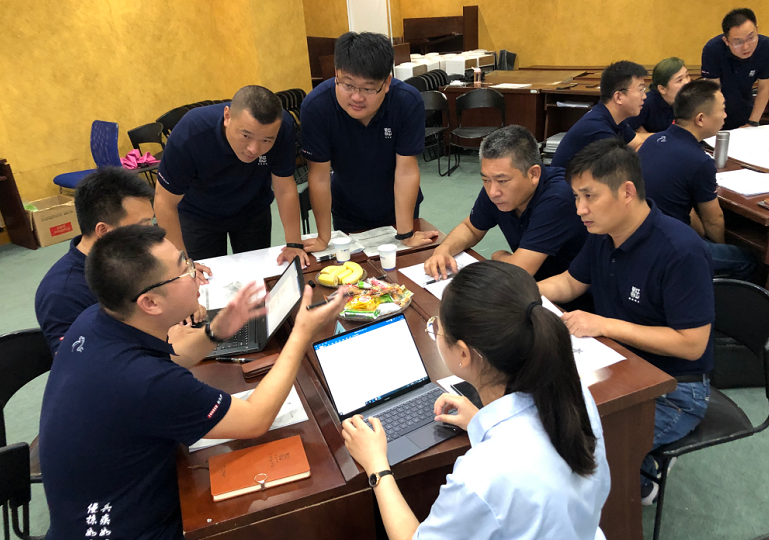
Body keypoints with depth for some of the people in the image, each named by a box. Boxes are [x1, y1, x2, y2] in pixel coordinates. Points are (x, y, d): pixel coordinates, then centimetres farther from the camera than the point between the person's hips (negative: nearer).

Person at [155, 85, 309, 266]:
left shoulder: (283, 128, -32)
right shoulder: (191, 133, -36)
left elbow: (285, 190, -22)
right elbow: (165, 202, -28)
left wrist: (294, 244, -24)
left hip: (253, 211, 2)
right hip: (198, 215, -2)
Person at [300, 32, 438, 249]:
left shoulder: (409, 101, -28)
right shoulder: (315, 106, -29)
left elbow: (406, 171, -24)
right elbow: (319, 175, -23)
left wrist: (406, 235, -22)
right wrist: (323, 238, -16)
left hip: (399, 208, 0)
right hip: (347, 213, 0)